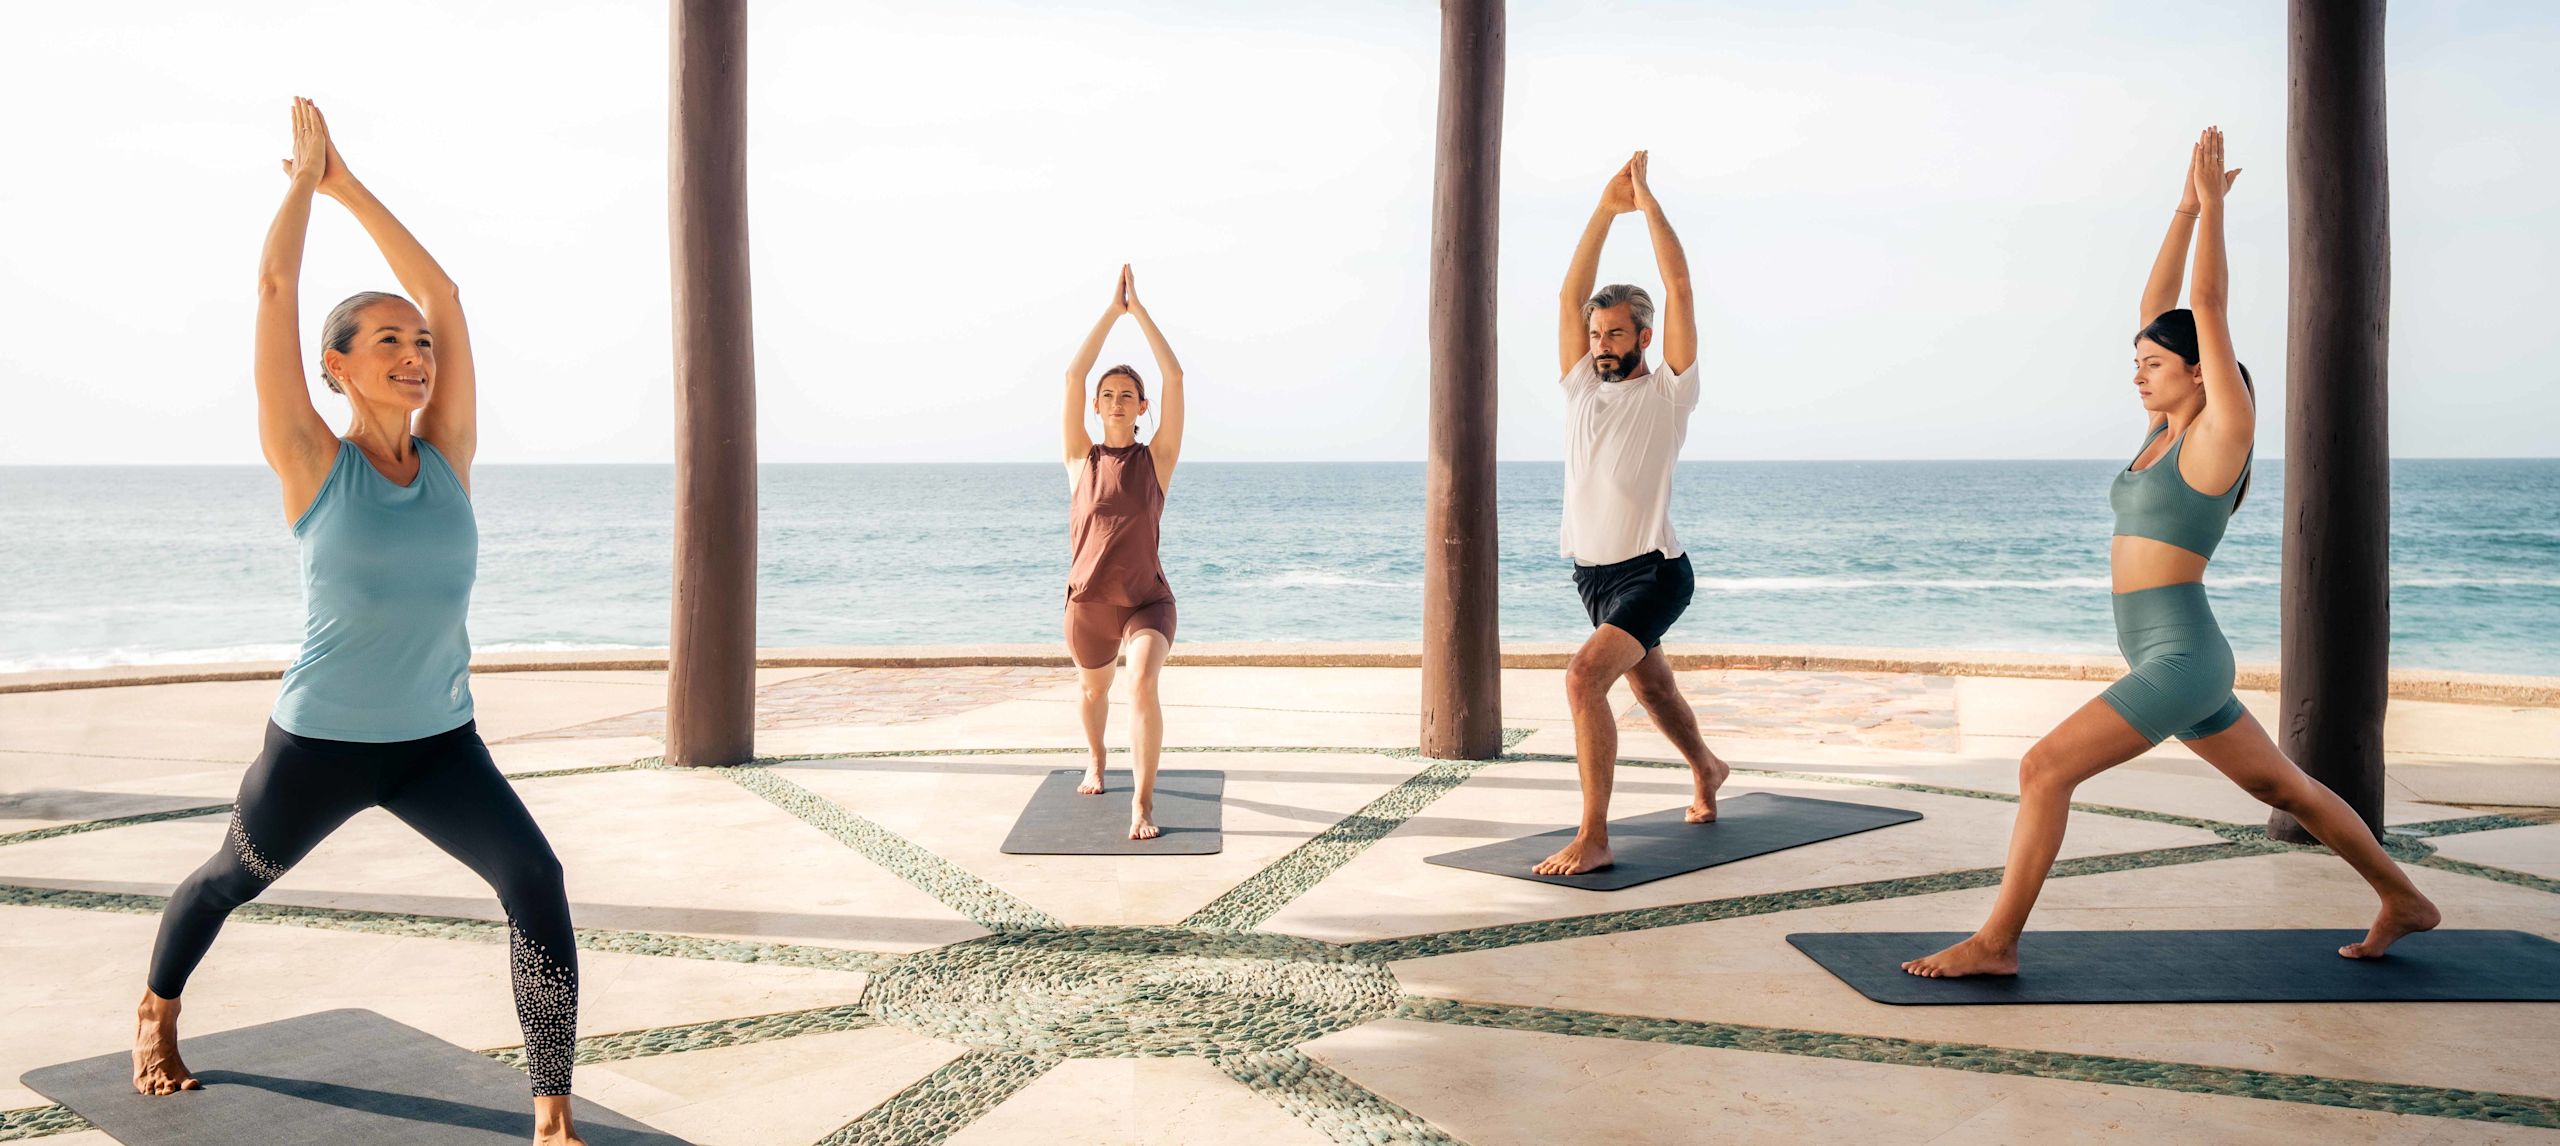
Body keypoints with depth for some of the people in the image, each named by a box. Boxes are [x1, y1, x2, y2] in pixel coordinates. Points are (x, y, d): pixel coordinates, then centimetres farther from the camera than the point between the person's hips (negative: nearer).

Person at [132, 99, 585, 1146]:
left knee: (536, 880, -21)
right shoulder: (314, 466, -10)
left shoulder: (446, 457, -2)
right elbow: (275, 290, -13)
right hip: (320, 742, -2)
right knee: (232, 879, 24)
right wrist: (304, 175, -2)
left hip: (440, 741, 2)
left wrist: (351, 185, 5)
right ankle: (156, 1013, 58)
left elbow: (443, 293, -1)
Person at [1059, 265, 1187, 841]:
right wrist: (1112, 310, -6)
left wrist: (1140, 310, -6)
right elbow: (1073, 376, -7)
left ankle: (1143, 802, -19)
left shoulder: (1157, 457, -1)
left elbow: (1174, 376, -8)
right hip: (1087, 601, 3)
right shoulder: (1082, 459, 2)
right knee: (1094, 689, 25)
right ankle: (1096, 765, 55)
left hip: (1147, 600, -3)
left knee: (1143, 686, -28)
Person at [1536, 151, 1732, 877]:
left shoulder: (1669, 392, -7)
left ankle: (1593, 839, -23)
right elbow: (1571, 294, 2)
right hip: (1593, 573, 7)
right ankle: (1706, 771, 54)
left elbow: (1679, 287, -13)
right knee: (1651, 687, 26)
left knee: (1584, 677, -27)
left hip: (1652, 573, -7)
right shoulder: (1582, 386, 6)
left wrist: (1647, 201, -10)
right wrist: (1606, 209, 0)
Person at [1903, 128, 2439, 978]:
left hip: (2182, 658, -10)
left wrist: (2213, 202, -8)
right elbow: (2156, 307, 11)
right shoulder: (2168, 429, 10)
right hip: (2168, 659, 10)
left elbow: (2210, 308, -13)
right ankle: (2403, 900, 38)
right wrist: (2186, 209, 10)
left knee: (2042, 769, -17)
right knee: (2284, 787, 22)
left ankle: (1996, 943, -12)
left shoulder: (2224, 430, -10)